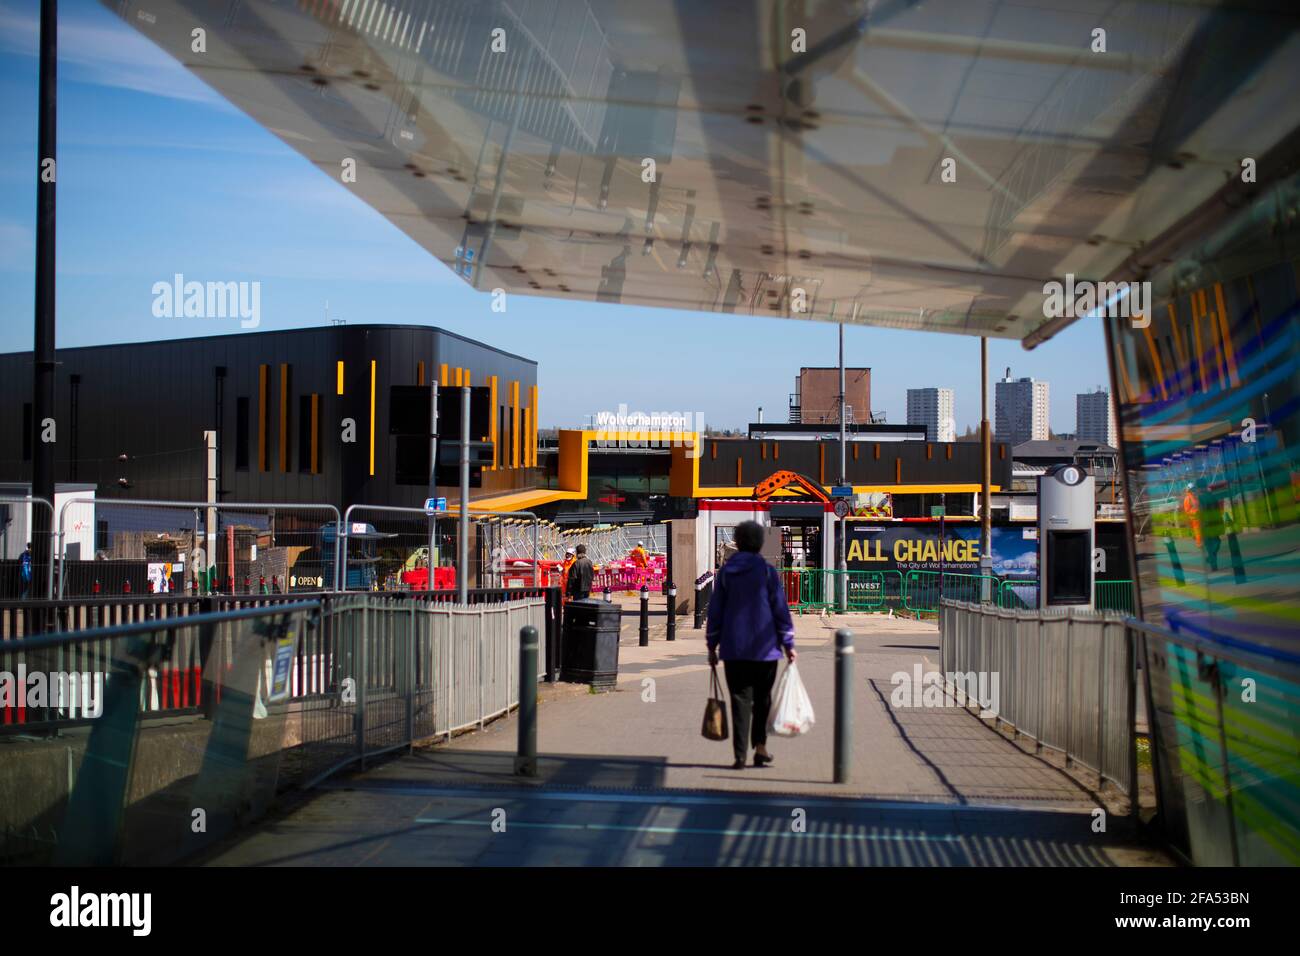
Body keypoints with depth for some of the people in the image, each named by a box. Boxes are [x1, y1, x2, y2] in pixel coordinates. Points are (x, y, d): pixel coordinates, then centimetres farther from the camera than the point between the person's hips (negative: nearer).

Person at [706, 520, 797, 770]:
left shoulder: (725, 572, 3)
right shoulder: (767, 571, -3)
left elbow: (715, 611, 5)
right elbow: (780, 609, -4)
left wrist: (712, 646, 12)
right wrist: (788, 644, 2)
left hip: (733, 649, 1)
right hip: (764, 648, -1)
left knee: (740, 700, 3)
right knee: (762, 699, 15)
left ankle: (740, 756, -3)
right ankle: (760, 746, 8)